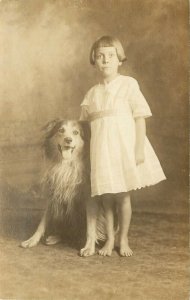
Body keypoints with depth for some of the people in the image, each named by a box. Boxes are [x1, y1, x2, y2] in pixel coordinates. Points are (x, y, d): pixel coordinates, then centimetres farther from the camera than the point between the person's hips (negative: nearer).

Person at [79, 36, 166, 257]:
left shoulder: (128, 84, -2)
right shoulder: (92, 93, 10)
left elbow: (140, 117, -5)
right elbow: (86, 122, 15)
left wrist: (140, 148, -11)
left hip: (125, 147, -3)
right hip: (101, 149, 3)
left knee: (122, 196, 5)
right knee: (105, 196, 6)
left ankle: (123, 239, 22)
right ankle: (109, 239, 23)